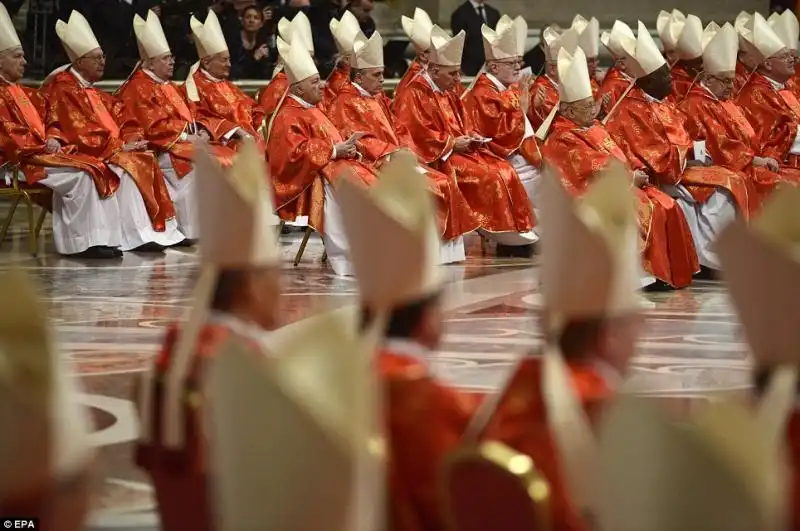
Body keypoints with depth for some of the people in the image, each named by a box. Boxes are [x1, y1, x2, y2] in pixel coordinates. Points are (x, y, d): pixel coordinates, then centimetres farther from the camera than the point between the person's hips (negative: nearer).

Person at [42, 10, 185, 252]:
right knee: (127, 169, -29)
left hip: (112, 150, 9)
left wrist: (133, 140, -7)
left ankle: (161, 230, -17)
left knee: (147, 163, -11)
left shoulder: (95, 93, 20)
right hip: (86, 155, -9)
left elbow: (122, 121, 16)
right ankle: (137, 236, -31)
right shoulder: (63, 92, -9)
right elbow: (79, 132, -18)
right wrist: (120, 146, -17)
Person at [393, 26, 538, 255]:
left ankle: (515, 234, -13)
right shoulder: (414, 94, -11)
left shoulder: (448, 94, 18)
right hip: (438, 157, -9)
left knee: (505, 171, -8)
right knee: (486, 176, -24)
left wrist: (472, 137, 3)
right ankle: (505, 236, -18)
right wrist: (452, 143, -17)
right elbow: (418, 134, -18)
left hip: (461, 148, 9)